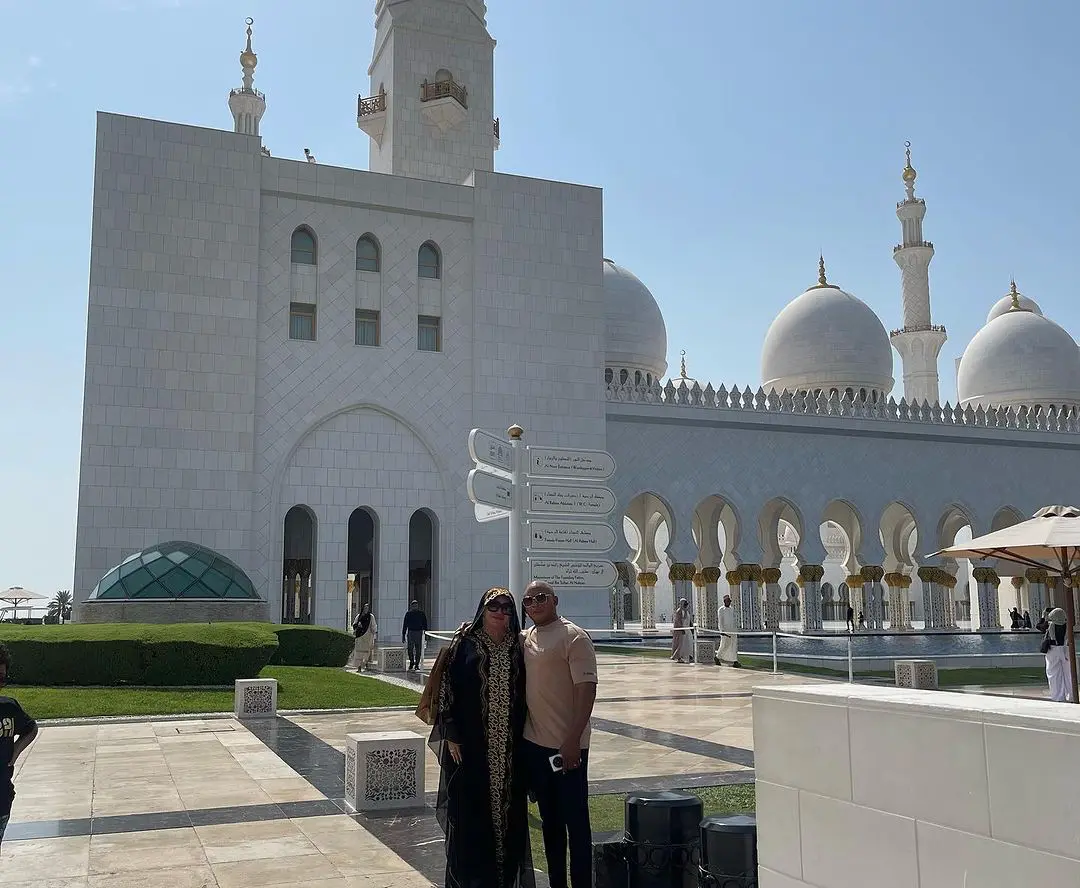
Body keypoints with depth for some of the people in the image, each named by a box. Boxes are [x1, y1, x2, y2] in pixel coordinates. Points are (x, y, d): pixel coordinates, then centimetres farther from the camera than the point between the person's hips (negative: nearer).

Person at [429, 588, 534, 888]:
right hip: (471, 742, -3)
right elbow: (447, 686, -5)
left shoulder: (517, 647, 7)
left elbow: (524, 695, 9)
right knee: (470, 810, 2)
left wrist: (522, 736, 4)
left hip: (509, 745, 3)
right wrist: (451, 735, -11)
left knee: (508, 810, 7)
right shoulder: (465, 643, -3)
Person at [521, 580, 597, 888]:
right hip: (533, 742, 7)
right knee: (549, 819, 16)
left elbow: (587, 690, -17)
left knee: (575, 819, 1)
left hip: (566, 745, -7)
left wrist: (573, 740, -21)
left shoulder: (574, 637, -12)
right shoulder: (524, 638, 9)